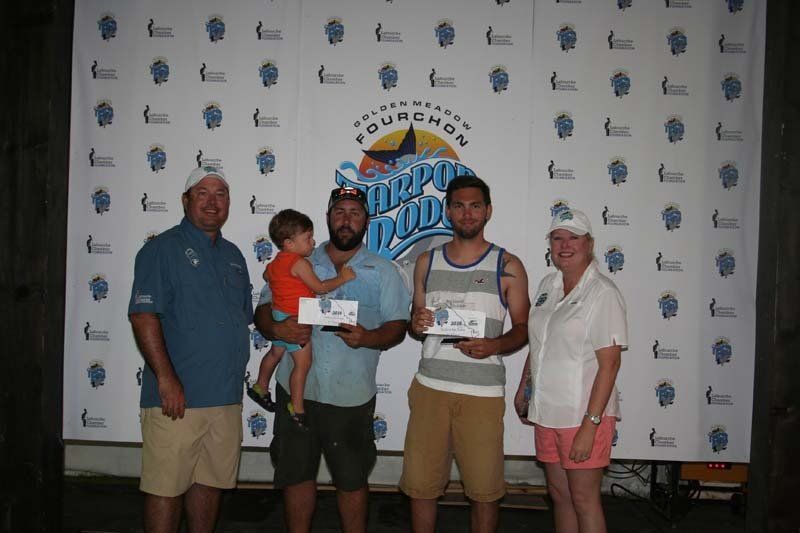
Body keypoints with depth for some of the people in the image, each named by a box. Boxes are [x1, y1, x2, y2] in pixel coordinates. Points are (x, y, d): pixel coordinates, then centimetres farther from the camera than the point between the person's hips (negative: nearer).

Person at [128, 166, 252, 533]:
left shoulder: (233, 255, 17)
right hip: (177, 396, -6)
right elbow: (142, 315, -14)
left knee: (211, 482, 14)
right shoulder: (163, 248, -5)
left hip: (226, 395, 7)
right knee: (166, 487, 0)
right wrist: (166, 378, -19)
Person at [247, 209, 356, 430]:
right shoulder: (300, 263, -21)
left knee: (276, 352, 27)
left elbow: (267, 275, 27)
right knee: (303, 362, -6)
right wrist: (342, 277, -10)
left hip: (279, 315, 10)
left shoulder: (276, 262, 6)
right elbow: (320, 287, -19)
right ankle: (297, 408, 0)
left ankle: (260, 387, 44)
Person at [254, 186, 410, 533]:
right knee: (296, 474, 10)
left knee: (351, 479, 9)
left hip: (351, 395, -1)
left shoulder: (384, 272, 7)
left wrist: (367, 338, -20)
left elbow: (396, 327, 1)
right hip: (297, 388, 2)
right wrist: (277, 328, -15)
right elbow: (263, 310, 7)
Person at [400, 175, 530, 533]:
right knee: (420, 485, 7)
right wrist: (416, 326, -7)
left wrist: (494, 346, -16)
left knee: (484, 489, 6)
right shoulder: (427, 262, 10)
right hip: (430, 387, 3)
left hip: (483, 393, -2)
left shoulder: (507, 266, 2)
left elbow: (522, 327, 4)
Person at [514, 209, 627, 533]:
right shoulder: (548, 286, 10)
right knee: (558, 494, 15)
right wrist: (523, 388, 16)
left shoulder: (603, 293, -12)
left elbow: (609, 364, -17)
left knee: (584, 500, 3)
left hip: (583, 415, -7)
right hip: (547, 411, 7)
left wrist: (590, 426, -20)